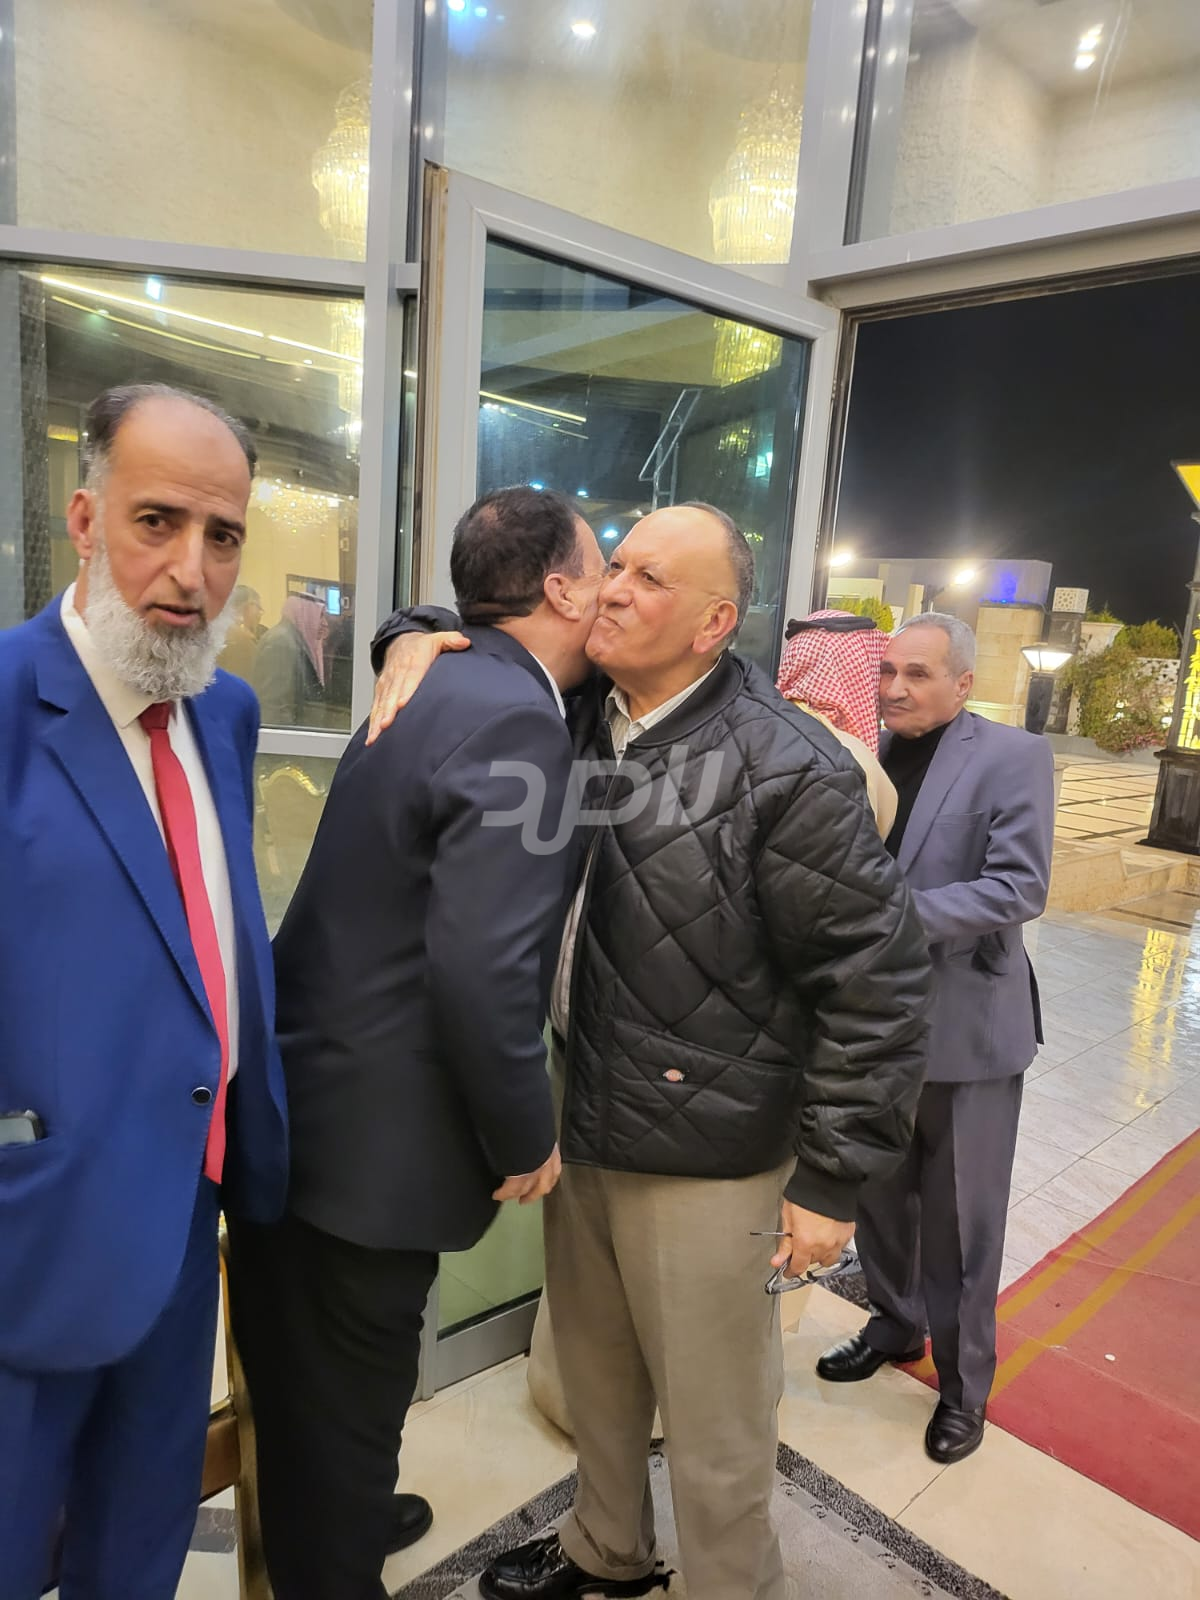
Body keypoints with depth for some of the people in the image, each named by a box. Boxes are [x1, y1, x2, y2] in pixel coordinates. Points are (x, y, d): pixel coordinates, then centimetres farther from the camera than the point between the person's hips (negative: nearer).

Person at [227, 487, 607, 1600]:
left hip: (297, 1104, 10)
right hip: (370, 1135, -10)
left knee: (301, 1377, 29)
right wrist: (527, 1140, -15)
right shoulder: (516, 724, -23)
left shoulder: (443, 683, 4)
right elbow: (481, 970, -30)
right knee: (349, 1393, 15)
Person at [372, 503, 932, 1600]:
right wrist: (415, 638, -7)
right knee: (595, 1375, 28)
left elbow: (879, 977, -16)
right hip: (579, 1118, 7)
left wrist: (834, 1179, -14)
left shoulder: (786, 768, -20)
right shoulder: (574, 713, 0)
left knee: (714, 1427, 14)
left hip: (706, 1158, -7)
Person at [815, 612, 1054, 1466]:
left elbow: (1019, 888, -18)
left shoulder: (1013, 756, -10)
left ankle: (964, 1382, 33)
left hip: (966, 1024, -4)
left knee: (961, 1219, 10)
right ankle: (896, 1324, 45)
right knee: (879, 1195, 21)